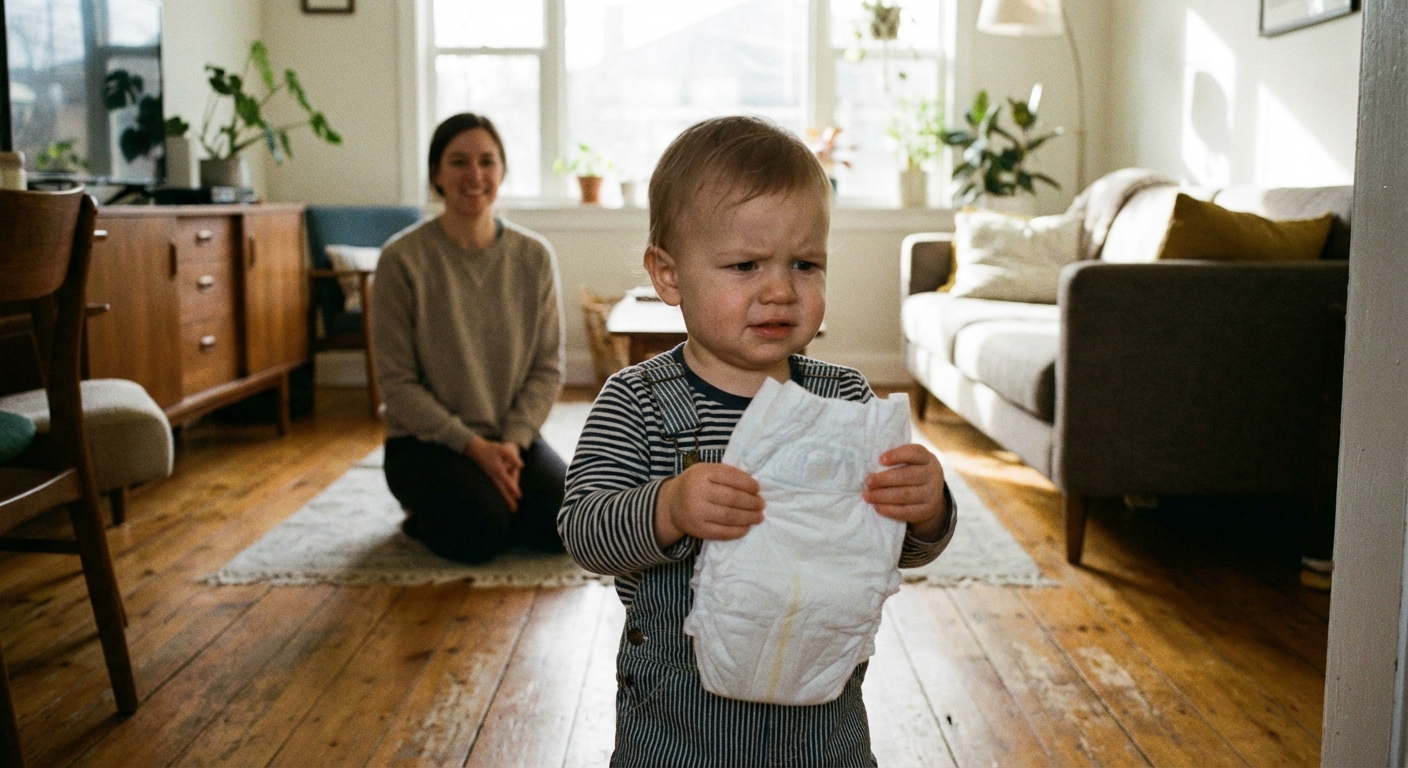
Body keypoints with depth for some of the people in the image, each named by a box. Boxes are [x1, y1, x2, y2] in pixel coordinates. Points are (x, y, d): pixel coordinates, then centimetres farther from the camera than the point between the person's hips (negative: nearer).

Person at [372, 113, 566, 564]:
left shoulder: (535, 256, 0)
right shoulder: (403, 259, -10)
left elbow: (547, 367, 1)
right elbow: (397, 381, -10)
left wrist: (513, 441, -14)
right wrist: (472, 445, -18)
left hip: (511, 437, 3)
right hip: (426, 440, -3)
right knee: (479, 531, -28)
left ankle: (496, 497, 13)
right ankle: (428, 512, 8)